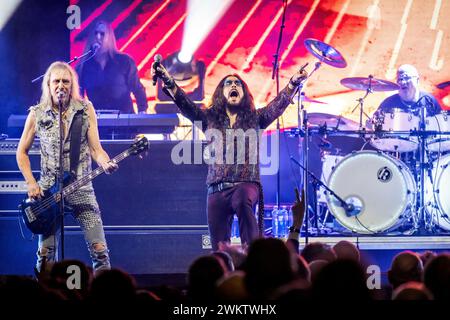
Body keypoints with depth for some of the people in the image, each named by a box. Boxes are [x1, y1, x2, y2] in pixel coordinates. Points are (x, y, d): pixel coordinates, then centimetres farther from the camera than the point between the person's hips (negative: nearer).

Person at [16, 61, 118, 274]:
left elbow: (95, 148, 0)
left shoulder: (85, 110, 1)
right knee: (46, 253, 0)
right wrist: (31, 183, -2)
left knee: (99, 249, -9)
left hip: (80, 187, 0)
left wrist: (106, 164, -22)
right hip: (47, 191, 0)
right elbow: (22, 152, 10)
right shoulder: (37, 114, 1)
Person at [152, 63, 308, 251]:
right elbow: (184, 104, 3)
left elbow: (279, 104, -1)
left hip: (247, 185, -2)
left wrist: (293, 82, -19)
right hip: (217, 188, 2)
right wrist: (168, 82, -14)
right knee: (219, 249, -3)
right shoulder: (210, 118, 15)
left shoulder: (255, 118, 13)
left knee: (242, 202, -39)